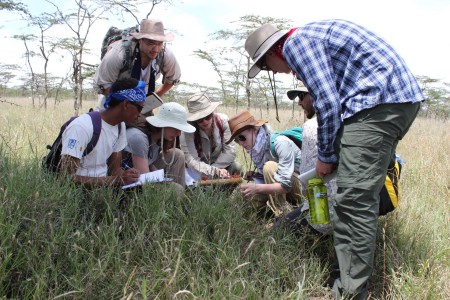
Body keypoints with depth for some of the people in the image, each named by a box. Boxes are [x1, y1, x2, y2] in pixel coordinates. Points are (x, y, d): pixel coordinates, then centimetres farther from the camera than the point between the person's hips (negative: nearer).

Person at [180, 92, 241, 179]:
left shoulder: (223, 120, -16)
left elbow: (230, 152, -16)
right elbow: (192, 161, -29)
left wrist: (216, 169, -23)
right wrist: (215, 171, -43)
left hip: (219, 165, 2)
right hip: (197, 172, -1)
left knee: (236, 167, -21)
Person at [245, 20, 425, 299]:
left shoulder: (295, 42, -4)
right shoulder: (314, 35, 26)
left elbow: (327, 102, -12)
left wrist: (326, 156, 0)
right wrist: (333, 153, 27)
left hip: (378, 101, -10)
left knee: (355, 200, -10)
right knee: (365, 195, 16)